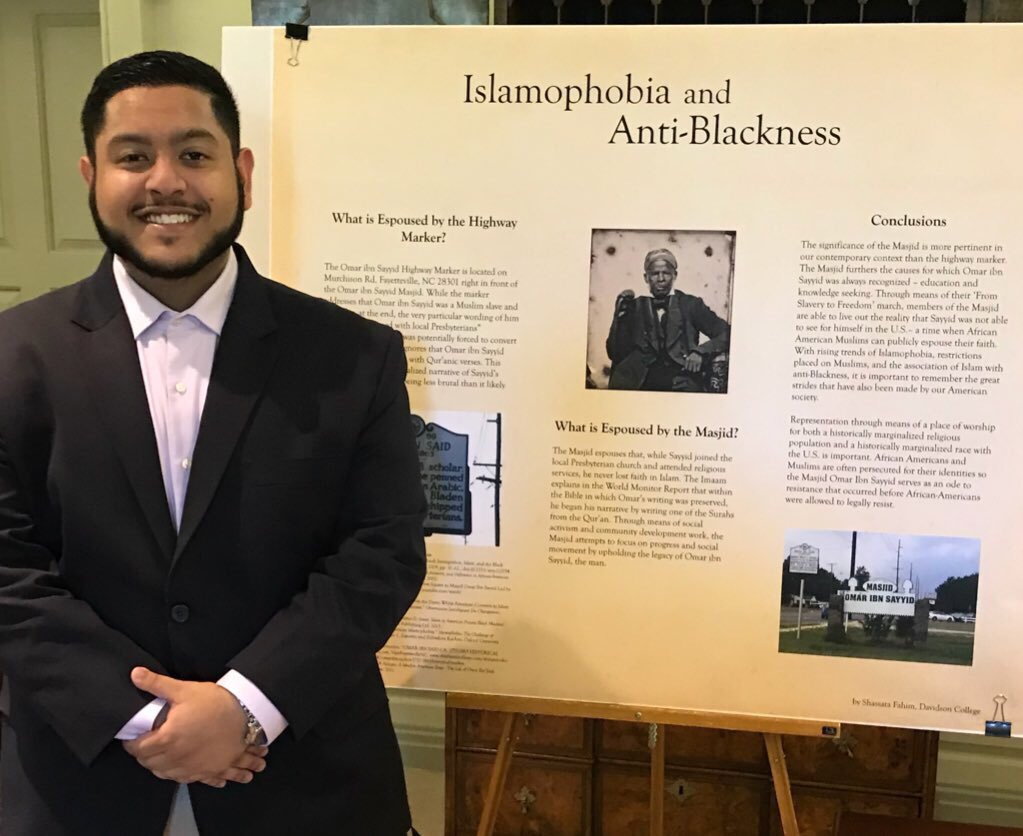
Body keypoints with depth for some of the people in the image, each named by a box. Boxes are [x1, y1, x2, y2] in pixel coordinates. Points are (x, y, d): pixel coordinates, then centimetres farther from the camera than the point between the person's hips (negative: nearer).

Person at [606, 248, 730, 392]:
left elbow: (726, 334, 9)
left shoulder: (690, 304, 14)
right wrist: (621, 314, -2)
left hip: (681, 380, -1)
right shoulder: (635, 307, 16)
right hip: (641, 382, 1)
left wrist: (700, 352, -9)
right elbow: (616, 354, 9)